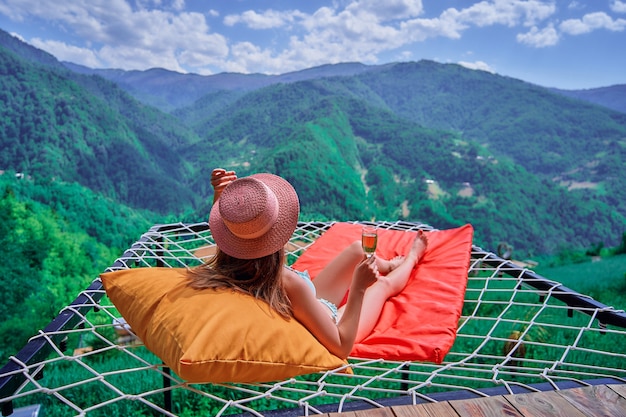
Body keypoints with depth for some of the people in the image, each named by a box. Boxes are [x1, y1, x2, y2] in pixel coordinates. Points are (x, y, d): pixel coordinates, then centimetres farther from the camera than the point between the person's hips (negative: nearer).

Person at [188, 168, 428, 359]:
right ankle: (411, 258, 56)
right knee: (383, 283, 18)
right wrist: (358, 287, -34)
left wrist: (220, 194, -17)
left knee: (358, 248, 19)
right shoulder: (290, 285, -48)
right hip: (335, 328, -6)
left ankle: (389, 264, 56)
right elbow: (341, 347, -34)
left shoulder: (227, 264, -27)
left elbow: (223, 223, 1)